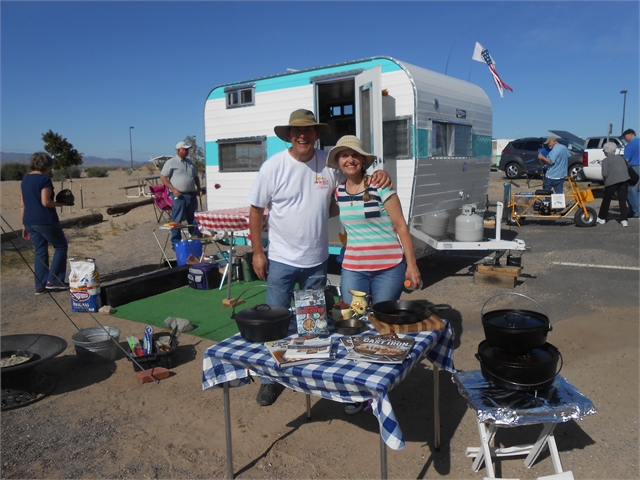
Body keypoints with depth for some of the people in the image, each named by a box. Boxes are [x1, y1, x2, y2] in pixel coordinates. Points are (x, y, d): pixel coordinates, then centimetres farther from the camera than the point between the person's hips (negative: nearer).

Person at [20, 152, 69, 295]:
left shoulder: (25, 180, 13)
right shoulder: (44, 179, -11)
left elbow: (22, 204, 13)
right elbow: (45, 202, -20)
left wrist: (24, 225, 16)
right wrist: (60, 204, -3)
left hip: (30, 222, 8)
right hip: (46, 221, -8)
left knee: (40, 252, 14)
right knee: (61, 246, 9)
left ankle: (40, 286, 14)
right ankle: (53, 280, 5)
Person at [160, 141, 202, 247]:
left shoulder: (189, 162, 17)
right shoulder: (171, 162, -3)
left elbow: (196, 177, 26)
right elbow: (162, 177, -6)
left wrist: (199, 189, 12)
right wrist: (173, 189, -14)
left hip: (192, 195, 6)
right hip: (179, 196, -6)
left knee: (193, 219, 12)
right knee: (177, 221, -2)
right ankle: (176, 243, 4)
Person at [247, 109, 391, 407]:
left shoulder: (329, 164, -3)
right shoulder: (273, 166, -8)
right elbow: (256, 210, -3)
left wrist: (378, 176, -13)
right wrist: (257, 252, -5)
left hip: (317, 260, 2)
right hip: (281, 260, -2)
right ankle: (269, 379, 24)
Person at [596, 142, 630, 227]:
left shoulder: (606, 160, 2)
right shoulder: (621, 158, 18)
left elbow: (604, 174, -8)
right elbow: (628, 168, 12)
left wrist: (606, 179, 10)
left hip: (612, 181, -4)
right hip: (624, 180, 4)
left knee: (606, 200, 10)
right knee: (622, 201, 4)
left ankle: (601, 218, 21)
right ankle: (624, 220, -2)